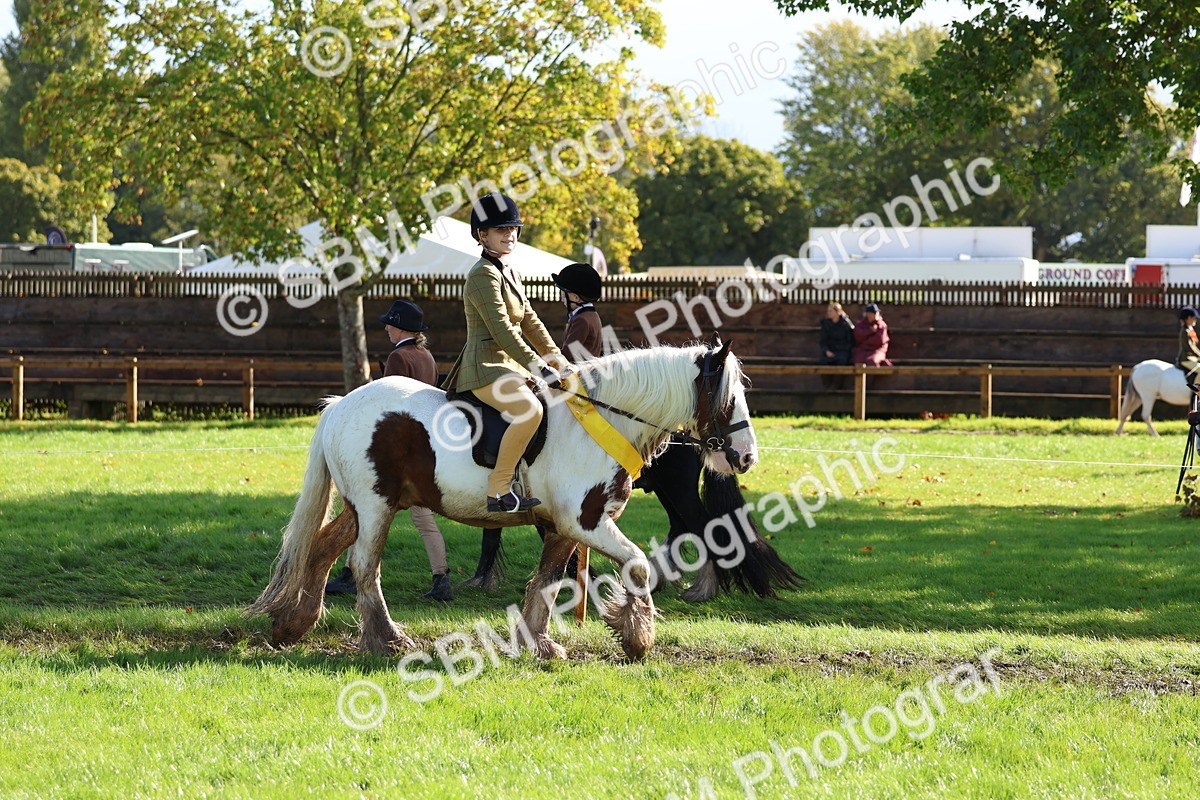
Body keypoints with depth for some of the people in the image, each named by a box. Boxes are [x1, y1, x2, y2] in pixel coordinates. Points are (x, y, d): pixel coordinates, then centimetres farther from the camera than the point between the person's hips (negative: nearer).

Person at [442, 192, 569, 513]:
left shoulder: (510, 272, 18)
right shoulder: (484, 275, -13)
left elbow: (529, 321, 20)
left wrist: (558, 361, 12)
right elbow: (502, 330, -20)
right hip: (486, 367, -11)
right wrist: (540, 369, -21)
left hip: (510, 365, 11)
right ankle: (498, 491, -28)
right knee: (529, 410, -34)